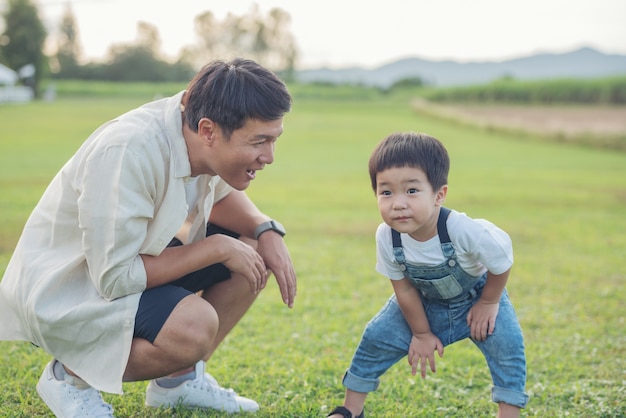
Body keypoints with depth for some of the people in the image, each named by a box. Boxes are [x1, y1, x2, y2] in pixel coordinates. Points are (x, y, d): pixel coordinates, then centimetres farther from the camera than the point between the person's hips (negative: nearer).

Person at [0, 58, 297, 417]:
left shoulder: (199, 136, -9)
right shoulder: (130, 152, -33)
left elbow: (220, 195, 12)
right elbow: (115, 279, -30)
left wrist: (268, 230, -8)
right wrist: (217, 248, -24)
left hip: (126, 262, 9)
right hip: (59, 290, -8)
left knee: (254, 251, -3)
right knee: (194, 327, -31)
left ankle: (178, 379, 10)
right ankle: (72, 375, -4)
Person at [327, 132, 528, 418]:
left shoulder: (465, 230, -41)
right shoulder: (386, 237, -29)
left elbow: (501, 262, -21)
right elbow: (404, 289, -13)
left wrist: (488, 303, -10)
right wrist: (421, 333, -5)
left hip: (476, 296, -2)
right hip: (424, 303, 3)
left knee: (506, 341, -23)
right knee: (376, 338, -1)